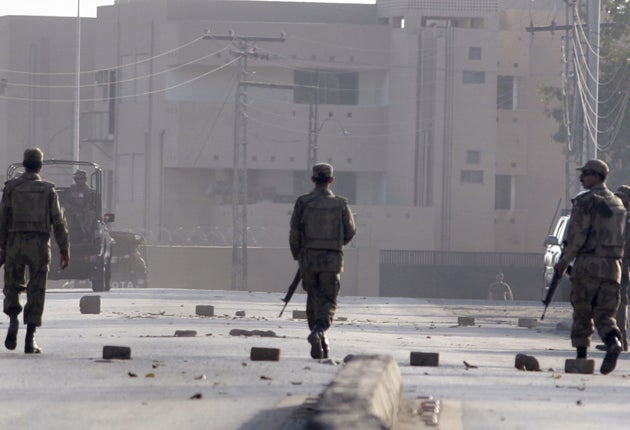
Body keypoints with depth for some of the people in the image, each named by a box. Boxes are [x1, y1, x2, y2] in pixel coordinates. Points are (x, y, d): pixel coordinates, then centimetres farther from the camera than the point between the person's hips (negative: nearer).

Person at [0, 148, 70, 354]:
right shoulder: (48, 190, 4)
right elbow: (58, 222, 0)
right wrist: (64, 250, 4)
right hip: (39, 244, 0)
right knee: (36, 291, 4)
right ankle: (30, 339, 0)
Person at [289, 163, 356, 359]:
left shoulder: (302, 202, -3)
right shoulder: (340, 204, -1)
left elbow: (294, 232, -4)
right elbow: (350, 231, 7)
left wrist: (297, 255, 12)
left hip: (308, 258, 1)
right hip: (332, 259, -1)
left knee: (313, 300, 15)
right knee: (328, 301, 1)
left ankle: (321, 343, 16)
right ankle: (318, 332, -26)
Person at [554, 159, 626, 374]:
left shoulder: (585, 201, -8)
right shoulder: (617, 203, 14)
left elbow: (577, 236, -13)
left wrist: (564, 261, -1)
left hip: (588, 264, -5)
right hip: (613, 266, 5)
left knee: (582, 313, 8)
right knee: (604, 314, 3)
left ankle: (581, 357, 11)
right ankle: (613, 342, -25)